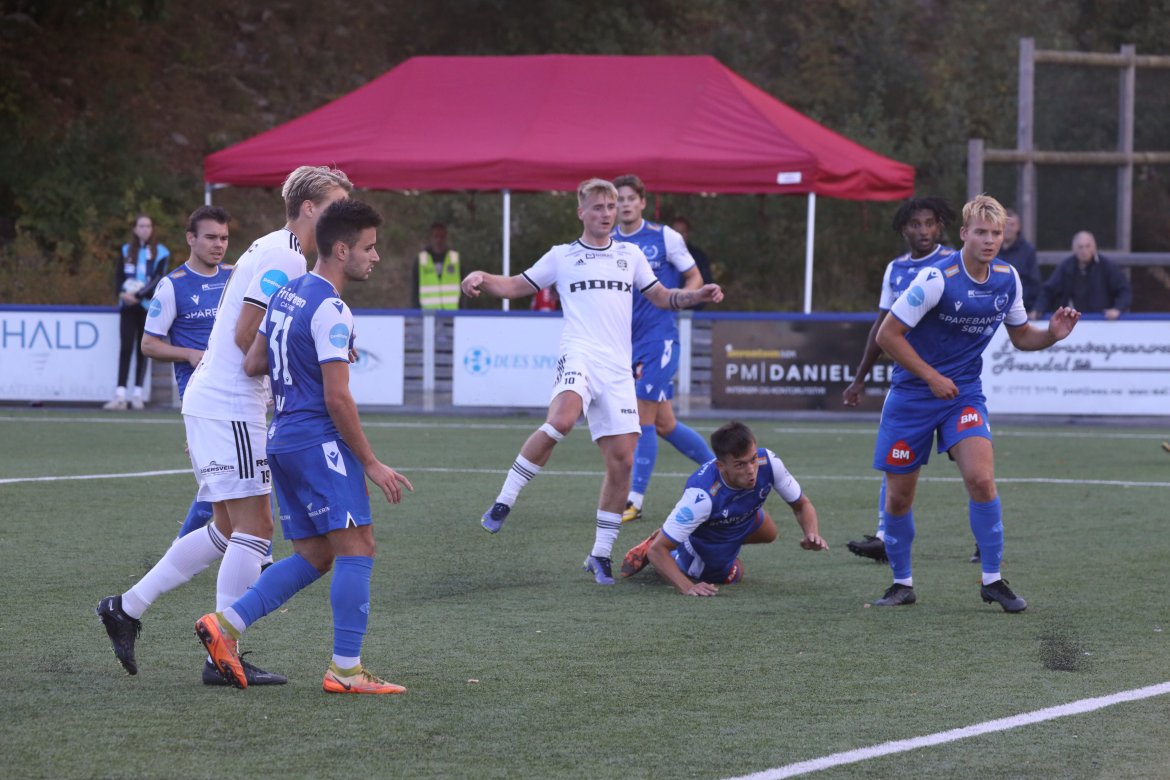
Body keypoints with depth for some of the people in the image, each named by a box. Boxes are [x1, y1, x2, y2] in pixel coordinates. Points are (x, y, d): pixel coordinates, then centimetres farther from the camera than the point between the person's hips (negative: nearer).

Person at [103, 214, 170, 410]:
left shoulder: (160, 253, 2)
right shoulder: (126, 251, 11)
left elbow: (158, 280, -8)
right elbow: (119, 276, 7)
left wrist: (138, 295, -20)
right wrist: (122, 293, -14)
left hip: (148, 306, -1)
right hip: (128, 306, 2)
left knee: (142, 350, 2)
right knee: (125, 348, -8)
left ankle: (137, 395, 6)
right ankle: (120, 396, -15)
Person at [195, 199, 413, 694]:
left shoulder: (287, 295, 13)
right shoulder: (330, 310, -15)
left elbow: (252, 363, 18)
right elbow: (337, 398, -18)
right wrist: (370, 463, -11)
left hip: (283, 443, 9)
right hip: (320, 443, -9)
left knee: (313, 557, 12)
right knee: (357, 548, -7)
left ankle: (225, 625, 4)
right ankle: (345, 671, -9)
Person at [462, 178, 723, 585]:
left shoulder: (630, 255, 20)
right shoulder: (561, 257, 13)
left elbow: (661, 297, 28)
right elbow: (514, 286, 16)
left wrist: (698, 296, 10)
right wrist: (481, 279, -4)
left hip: (618, 369, 4)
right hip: (579, 357, -4)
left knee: (622, 460, -3)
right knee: (561, 420, -35)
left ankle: (601, 555, 10)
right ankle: (504, 501, -26)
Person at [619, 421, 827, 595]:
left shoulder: (768, 462, -35)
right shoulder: (702, 495, -48)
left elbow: (801, 505, -17)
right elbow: (657, 550, -43)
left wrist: (811, 534, -38)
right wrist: (687, 588, -56)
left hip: (745, 520, 5)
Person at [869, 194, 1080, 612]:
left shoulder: (1007, 279, -2)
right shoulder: (937, 279, -19)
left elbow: (1020, 335, 13)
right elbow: (887, 334, -16)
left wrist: (1052, 334, -9)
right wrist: (932, 377, -16)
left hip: (964, 392, 3)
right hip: (913, 394, -3)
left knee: (981, 479, -18)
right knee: (898, 496, 1)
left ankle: (992, 580, -6)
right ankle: (902, 584, 21)